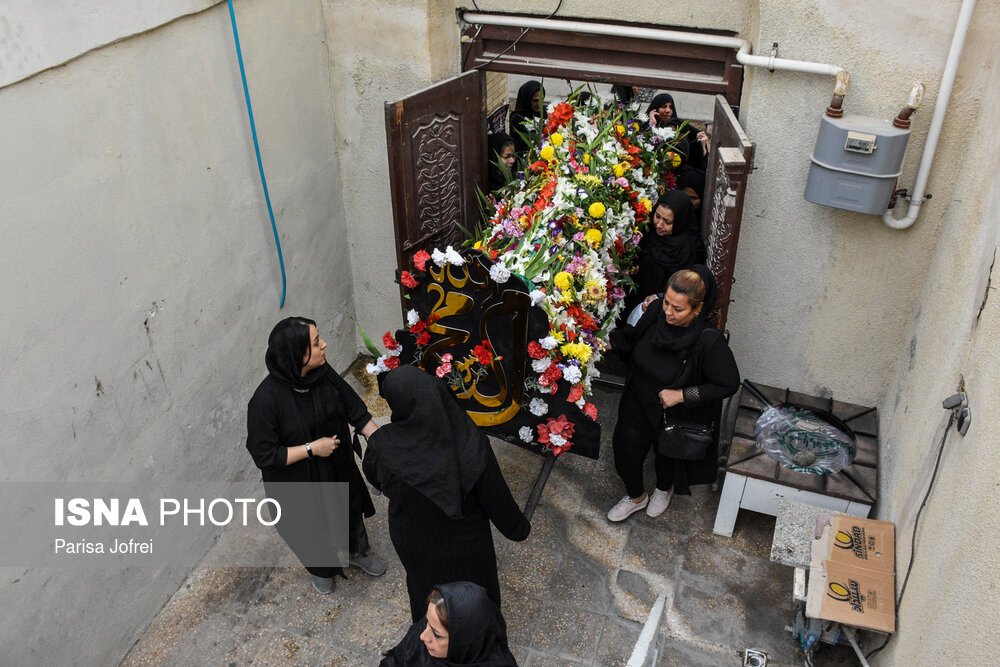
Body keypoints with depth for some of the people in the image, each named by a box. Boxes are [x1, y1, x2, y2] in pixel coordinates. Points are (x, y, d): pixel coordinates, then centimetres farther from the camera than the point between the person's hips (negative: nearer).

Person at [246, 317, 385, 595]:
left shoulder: (324, 374, -19)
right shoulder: (266, 399, -34)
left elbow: (356, 410, -7)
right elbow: (264, 455, -27)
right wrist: (312, 448, -28)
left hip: (337, 467, 5)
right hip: (298, 483, -4)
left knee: (351, 511, 29)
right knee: (311, 530, 23)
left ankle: (358, 552, 61)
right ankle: (321, 569, 57)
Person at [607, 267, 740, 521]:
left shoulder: (709, 342, -34)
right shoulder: (657, 310, -21)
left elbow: (729, 384, -22)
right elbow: (633, 336, 1)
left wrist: (682, 395, -26)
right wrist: (610, 341, -17)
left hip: (675, 413, -3)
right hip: (638, 401, 4)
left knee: (667, 455, 23)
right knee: (625, 450, 11)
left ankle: (664, 489, 61)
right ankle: (636, 496, 46)